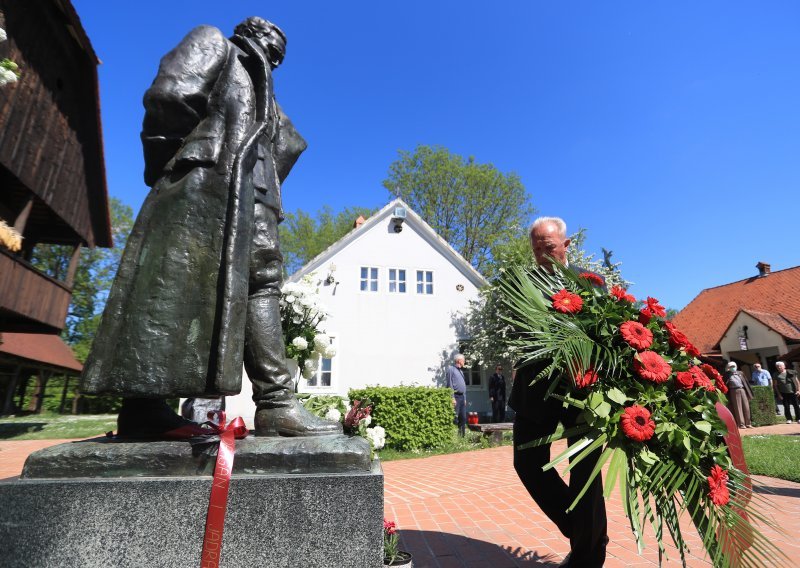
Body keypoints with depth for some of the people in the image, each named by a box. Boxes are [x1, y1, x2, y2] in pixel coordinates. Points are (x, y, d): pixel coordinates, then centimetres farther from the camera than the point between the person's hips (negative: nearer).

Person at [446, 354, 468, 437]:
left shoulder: (461, 371, 21)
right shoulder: (451, 369, -5)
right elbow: (450, 384, -12)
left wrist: (464, 398, 18)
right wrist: (452, 398, -18)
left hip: (462, 396, 8)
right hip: (456, 396, -8)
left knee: (463, 417, 9)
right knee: (455, 417, -9)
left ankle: (463, 435, 15)